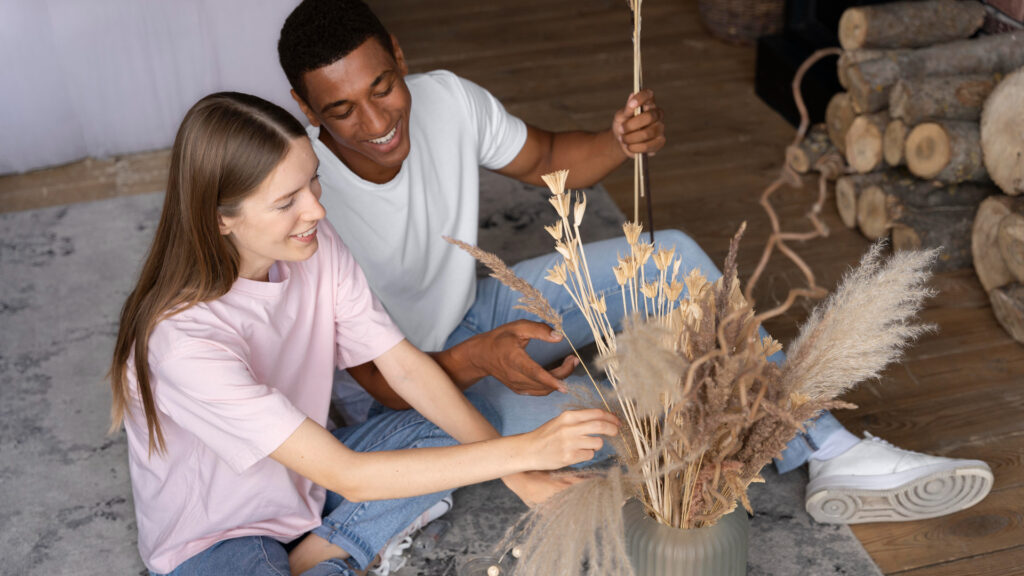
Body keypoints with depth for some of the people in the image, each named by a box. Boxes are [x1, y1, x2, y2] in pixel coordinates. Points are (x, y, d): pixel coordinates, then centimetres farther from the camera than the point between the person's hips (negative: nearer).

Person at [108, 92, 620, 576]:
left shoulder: (315, 247, -14)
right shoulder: (182, 340, -33)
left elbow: (405, 366, -8)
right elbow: (349, 477, -34)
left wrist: (519, 475, -17)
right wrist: (524, 450, -35)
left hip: (303, 482, 8)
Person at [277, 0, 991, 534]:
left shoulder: (446, 101, -16)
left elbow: (545, 159, 3)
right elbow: (377, 375, -25)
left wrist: (620, 144, -19)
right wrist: (474, 361, -45)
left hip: (474, 314, 6)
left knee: (672, 256, -10)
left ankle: (832, 455, -6)